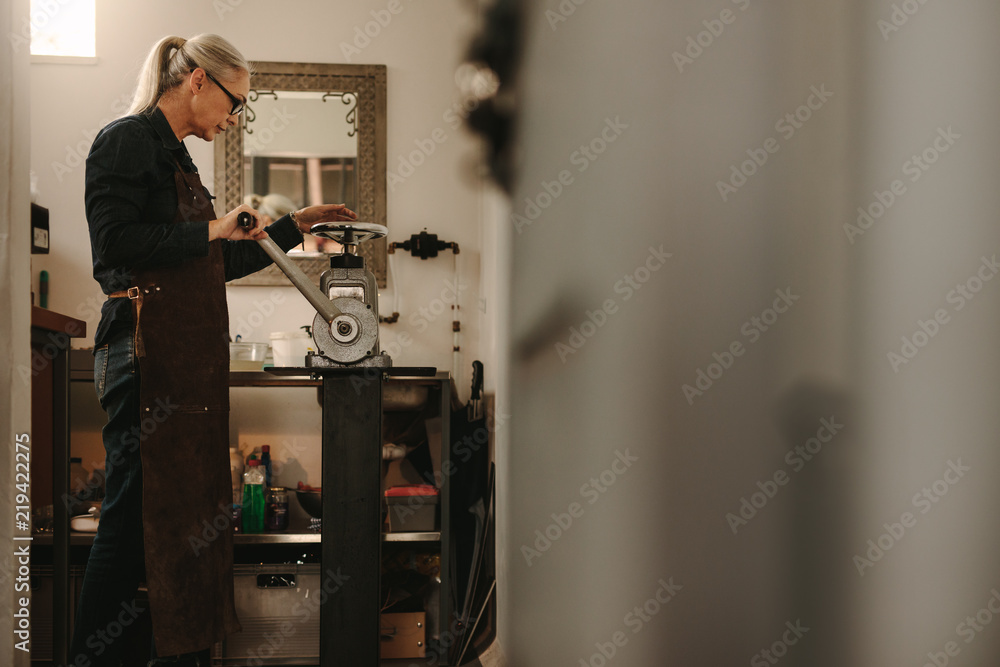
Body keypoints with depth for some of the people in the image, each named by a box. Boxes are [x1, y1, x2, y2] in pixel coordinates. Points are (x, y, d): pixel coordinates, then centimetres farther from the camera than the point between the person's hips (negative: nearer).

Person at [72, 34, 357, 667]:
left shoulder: (176, 156, 22)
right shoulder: (129, 140, -5)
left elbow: (218, 263, 26)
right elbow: (115, 242, -18)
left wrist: (294, 226, 25)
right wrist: (212, 230, -12)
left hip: (190, 356, 9)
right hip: (145, 354, -9)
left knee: (187, 511, 9)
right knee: (135, 514, -6)